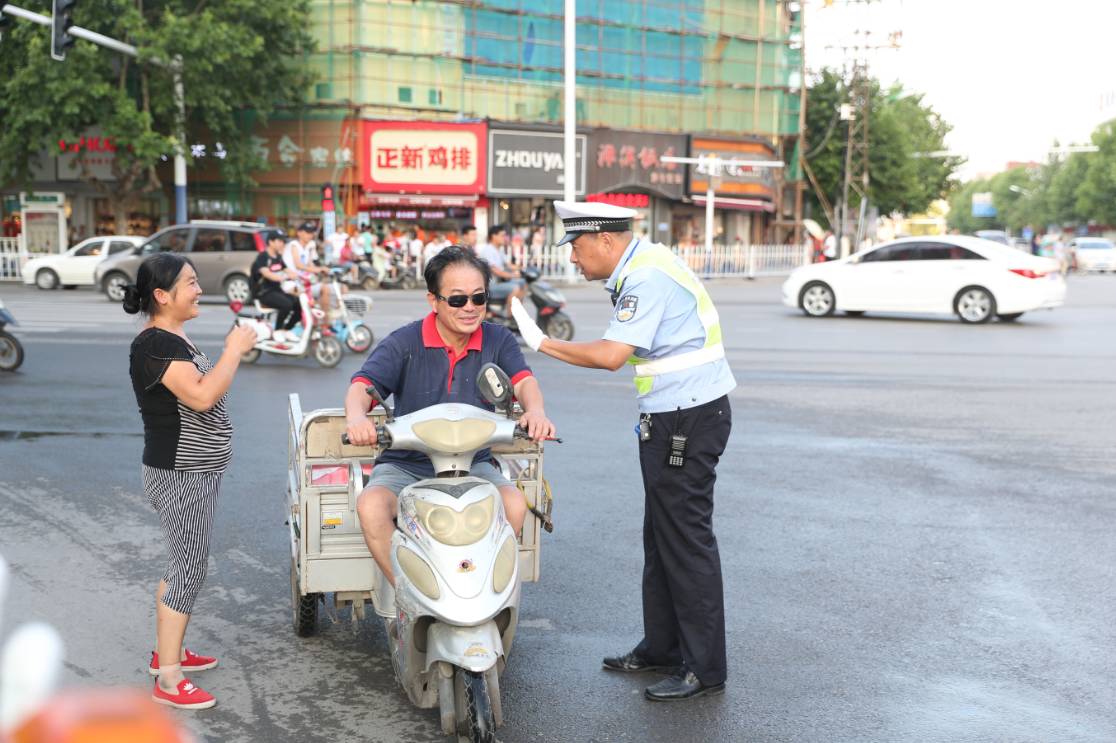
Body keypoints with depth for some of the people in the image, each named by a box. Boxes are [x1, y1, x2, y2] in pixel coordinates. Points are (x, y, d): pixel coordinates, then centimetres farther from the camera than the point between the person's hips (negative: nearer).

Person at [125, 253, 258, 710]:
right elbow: (201, 396, -29)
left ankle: (167, 652, 33)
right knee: (189, 572, -5)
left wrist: (233, 354, 7)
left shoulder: (175, 338, 12)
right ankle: (169, 681, 2)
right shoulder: (154, 345, -20)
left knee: (183, 566, 19)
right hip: (180, 476, -10)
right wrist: (234, 350, -21)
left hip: (195, 472, 10)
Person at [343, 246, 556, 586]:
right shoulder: (404, 343, -3)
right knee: (371, 506, -31)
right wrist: (356, 417, -39)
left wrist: (535, 410, -38)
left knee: (515, 504, -28)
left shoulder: (499, 340, 3)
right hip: (405, 465, -1)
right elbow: (363, 384, -13)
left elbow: (523, 380, -12)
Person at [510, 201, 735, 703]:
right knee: (660, 537, 15)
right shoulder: (640, 270, 14)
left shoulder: (648, 277, -18)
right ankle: (661, 647, 25)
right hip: (669, 418, 11)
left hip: (688, 420, -11)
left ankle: (704, 668, 3)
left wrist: (542, 343, -15)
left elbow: (611, 355, -25)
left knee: (686, 539, -5)